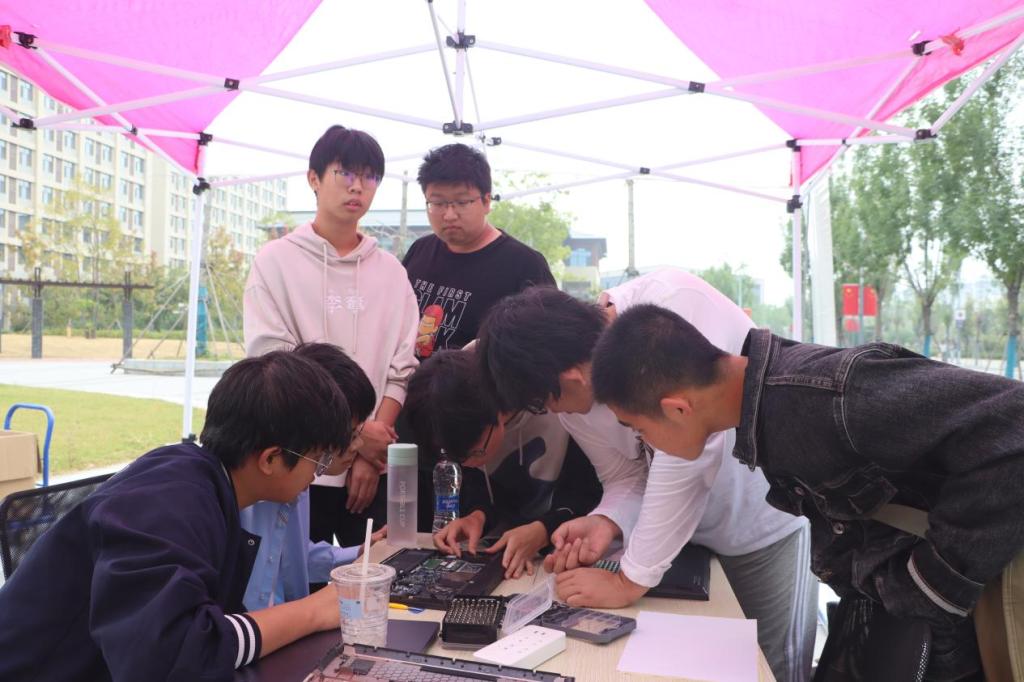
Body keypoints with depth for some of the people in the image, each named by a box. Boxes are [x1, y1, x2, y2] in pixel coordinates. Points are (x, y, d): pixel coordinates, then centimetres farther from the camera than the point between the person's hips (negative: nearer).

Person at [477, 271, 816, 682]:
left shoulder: (678, 303, -33)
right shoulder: (571, 392, -12)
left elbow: (685, 454, -36)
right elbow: (627, 478, -2)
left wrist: (630, 581, -29)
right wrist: (607, 524, -24)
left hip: (768, 519, -5)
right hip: (694, 532, 5)